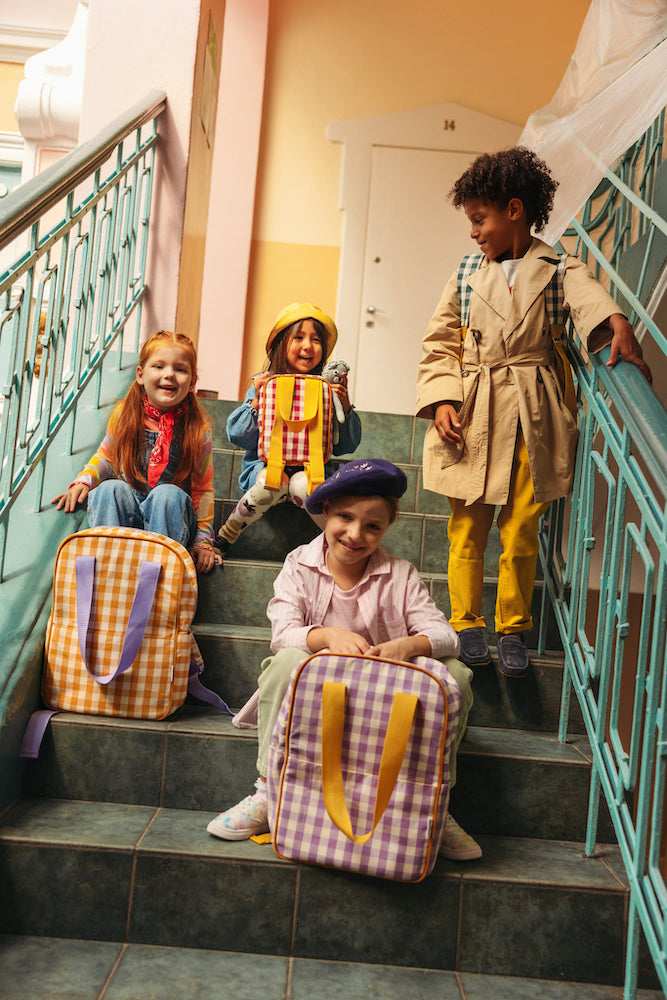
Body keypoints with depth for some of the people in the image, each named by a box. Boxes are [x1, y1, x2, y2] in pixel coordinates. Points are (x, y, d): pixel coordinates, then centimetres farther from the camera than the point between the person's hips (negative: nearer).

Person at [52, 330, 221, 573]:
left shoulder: (198, 429, -3)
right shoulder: (123, 415, 1)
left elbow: (202, 489, 3)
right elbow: (105, 457, 17)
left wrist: (203, 540, -2)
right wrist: (83, 481, -2)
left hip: (170, 515, -1)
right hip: (124, 508, 2)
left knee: (169, 494, -34)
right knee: (109, 488, -30)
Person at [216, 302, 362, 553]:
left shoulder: (327, 390, 6)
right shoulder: (263, 385, 4)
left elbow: (345, 446, 6)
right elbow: (238, 436, 1)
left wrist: (345, 408, -8)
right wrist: (256, 401, -11)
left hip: (311, 468, 0)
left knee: (302, 485, -34)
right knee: (273, 482, -34)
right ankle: (223, 538, -11)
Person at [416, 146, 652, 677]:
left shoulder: (556, 268, 3)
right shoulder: (467, 274, 10)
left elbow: (588, 294, -19)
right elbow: (439, 345, 9)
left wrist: (617, 321, -41)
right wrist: (442, 401, -5)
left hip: (532, 416, -1)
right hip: (472, 415, 2)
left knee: (521, 529, 5)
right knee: (468, 527, 5)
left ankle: (513, 629, 21)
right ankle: (467, 623, 21)